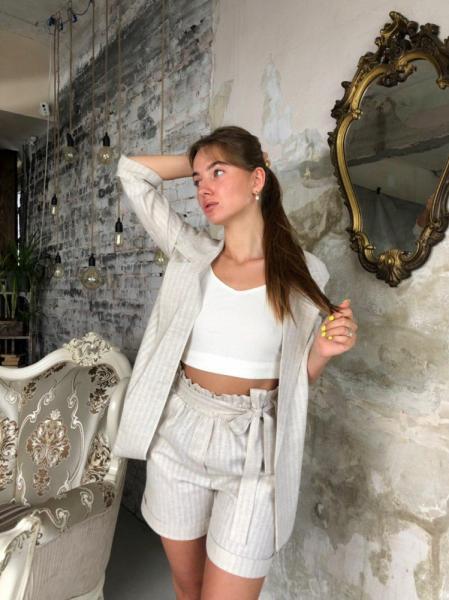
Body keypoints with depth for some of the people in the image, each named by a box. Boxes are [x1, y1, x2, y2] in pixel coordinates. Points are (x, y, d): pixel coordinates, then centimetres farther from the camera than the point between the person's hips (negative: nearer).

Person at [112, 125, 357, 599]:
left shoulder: (304, 273, -7)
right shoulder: (190, 253, -3)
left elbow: (297, 375, 2)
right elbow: (132, 171, 1)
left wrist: (323, 350, -18)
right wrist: (198, 164, 3)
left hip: (252, 449, -2)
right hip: (177, 437, 3)